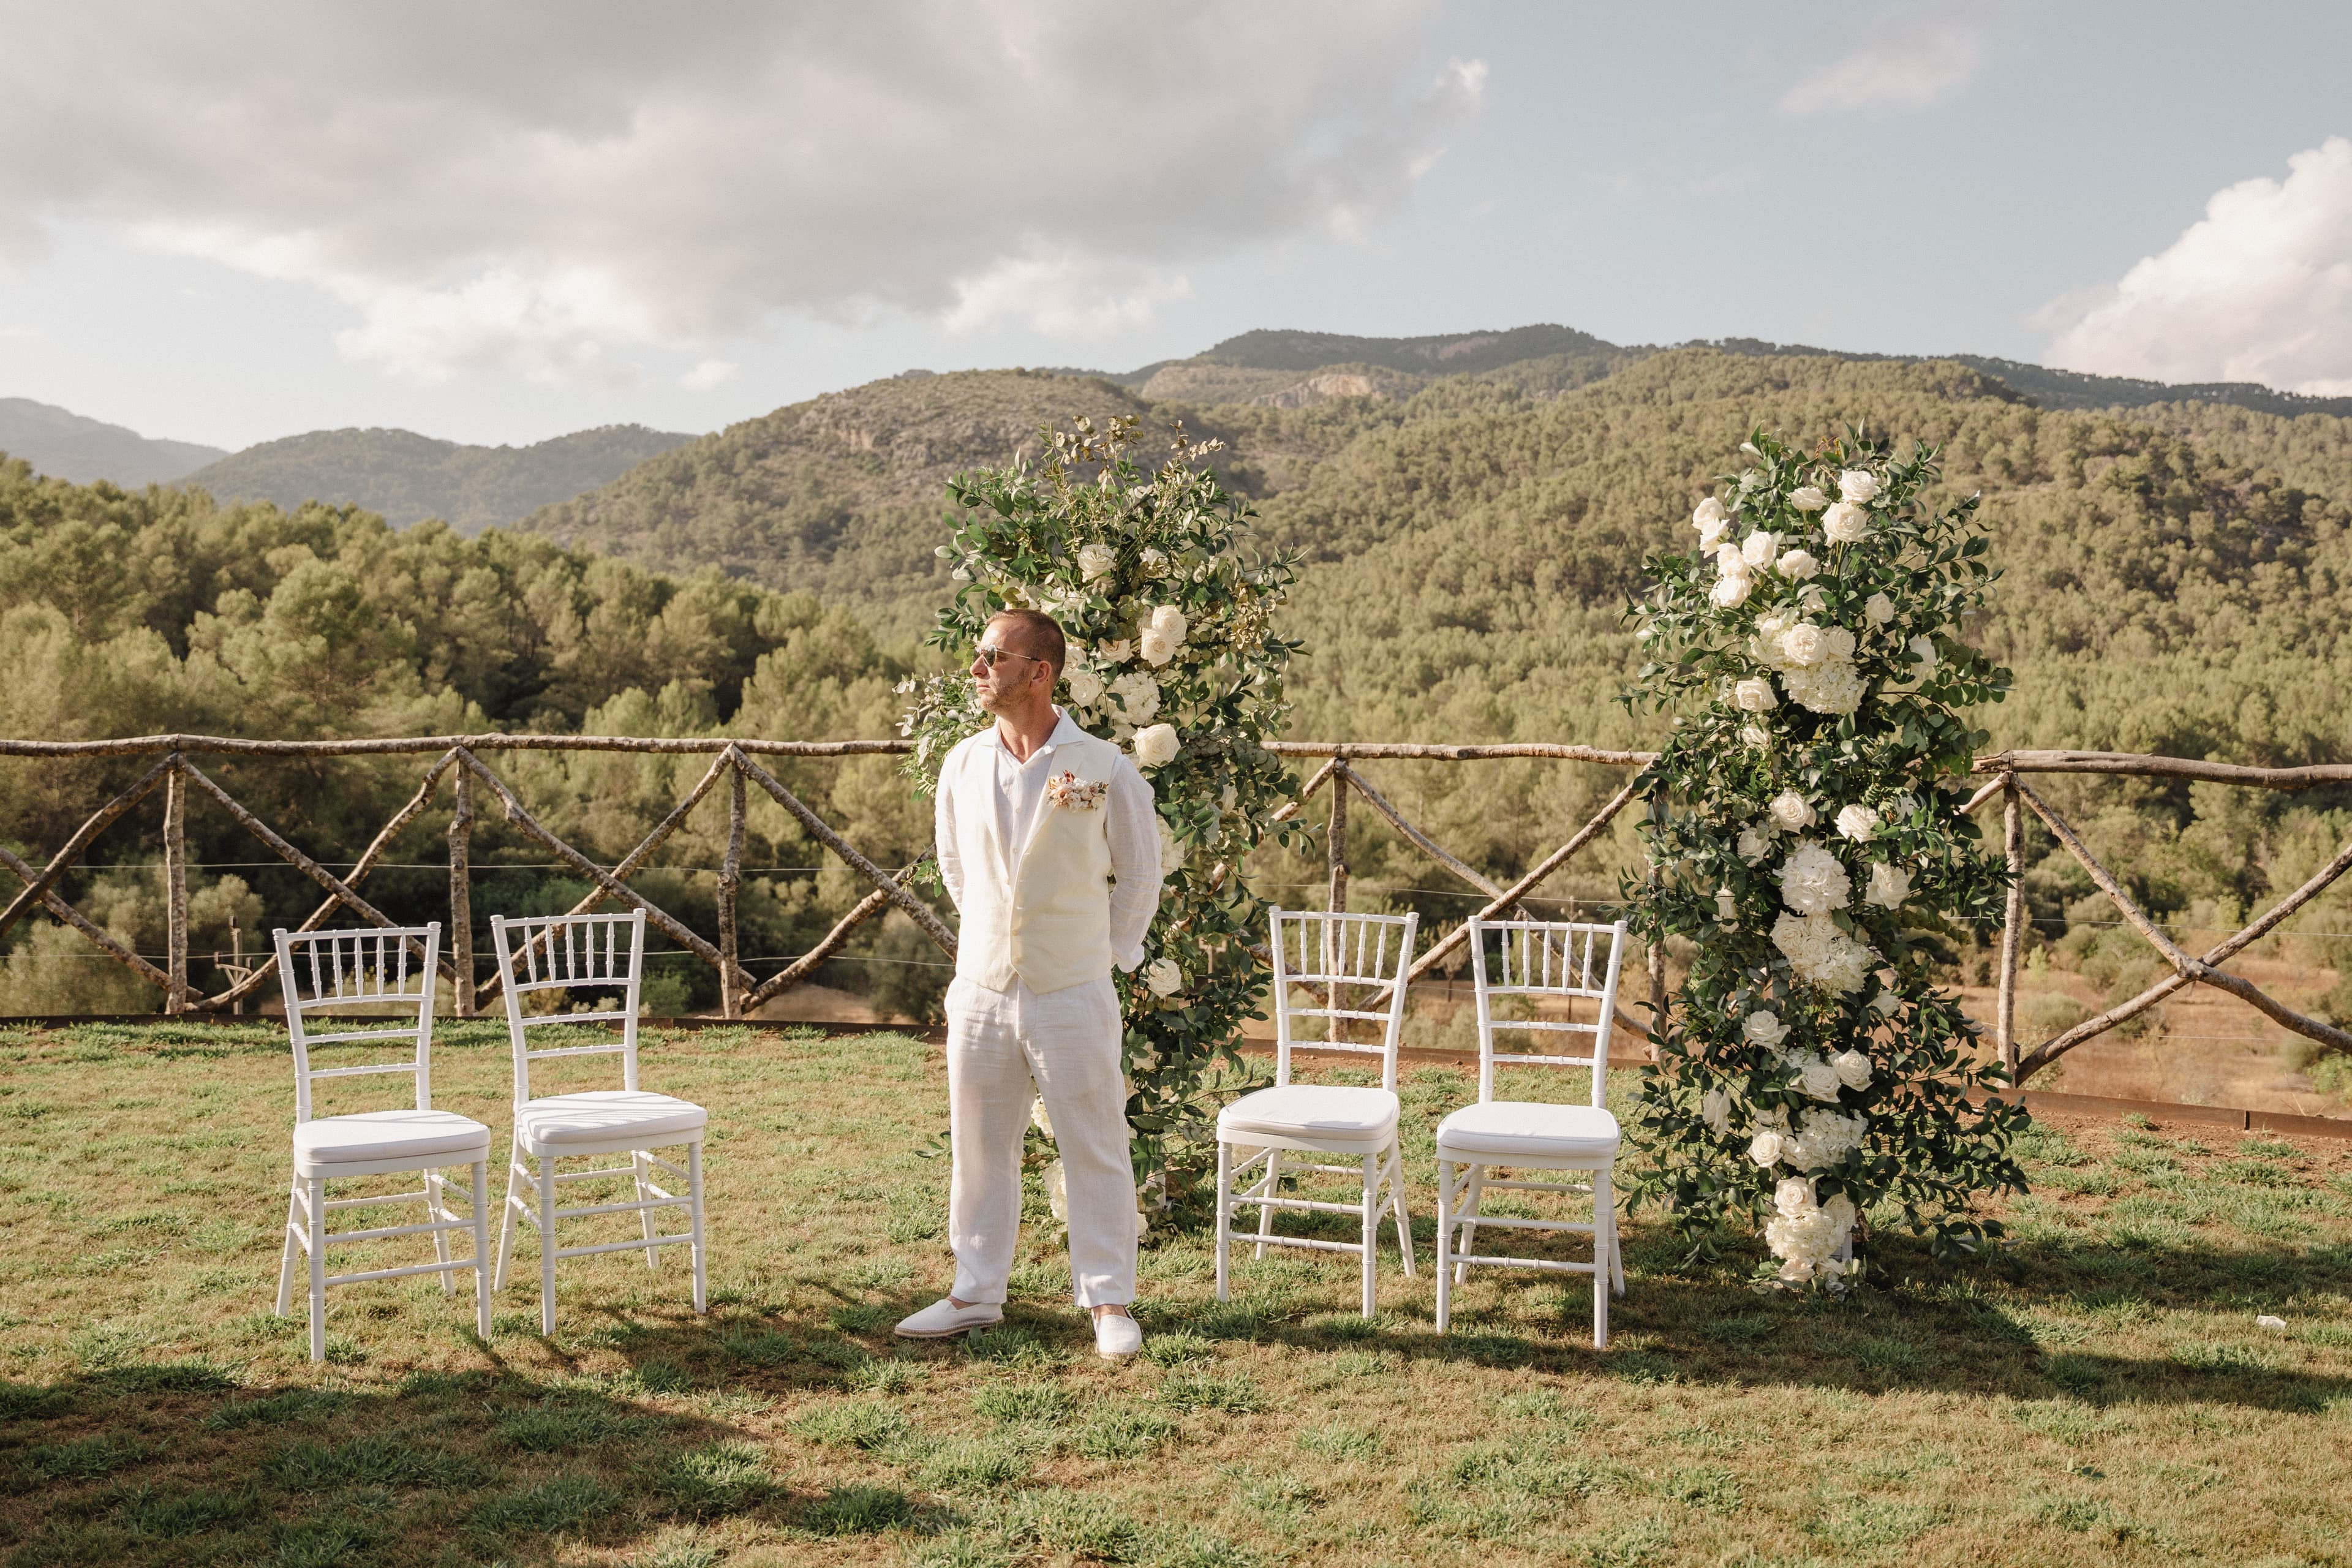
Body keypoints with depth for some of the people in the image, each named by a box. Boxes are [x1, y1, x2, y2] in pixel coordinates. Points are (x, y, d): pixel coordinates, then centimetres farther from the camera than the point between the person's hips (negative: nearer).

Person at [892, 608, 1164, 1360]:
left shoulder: (1103, 769, -8)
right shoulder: (962, 767, 3)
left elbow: (1139, 877, 4)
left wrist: (1104, 955, 7)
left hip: (1071, 995, -4)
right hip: (980, 990, 4)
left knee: (1095, 1151, 5)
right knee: (978, 1150, 13)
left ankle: (1109, 1301, 18)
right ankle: (976, 1293, 27)